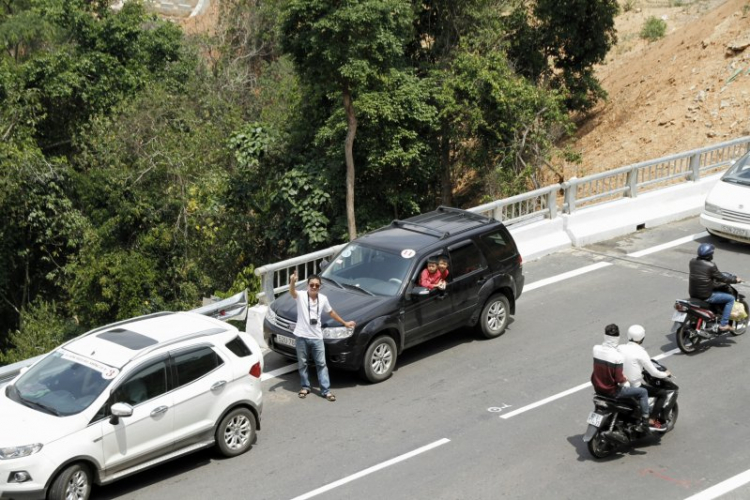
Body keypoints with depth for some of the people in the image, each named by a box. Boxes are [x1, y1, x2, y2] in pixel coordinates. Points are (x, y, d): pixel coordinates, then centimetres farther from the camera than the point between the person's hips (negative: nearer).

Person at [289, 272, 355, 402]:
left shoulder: (323, 299, 4)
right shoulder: (301, 296, -8)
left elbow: (331, 312, 19)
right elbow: (292, 292, -31)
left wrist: (345, 323, 25)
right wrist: (292, 282, -54)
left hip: (317, 337, 2)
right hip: (302, 336, -2)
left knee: (321, 364, 3)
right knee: (302, 363, 10)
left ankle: (326, 390, 7)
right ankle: (305, 387, 25)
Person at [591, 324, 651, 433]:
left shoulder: (596, 349, -8)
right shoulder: (617, 356, -26)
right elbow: (619, 378, -22)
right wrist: (626, 382, 1)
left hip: (598, 388, 7)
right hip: (611, 391, -7)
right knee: (643, 392, 6)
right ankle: (644, 423, 9)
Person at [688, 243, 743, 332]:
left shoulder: (692, 261, 0)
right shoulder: (710, 266, -19)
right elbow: (722, 279, -10)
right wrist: (735, 279, 7)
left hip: (693, 294, 8)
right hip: (706, 296, -7)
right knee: (731, 298, 6)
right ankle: (723, 324, 4)